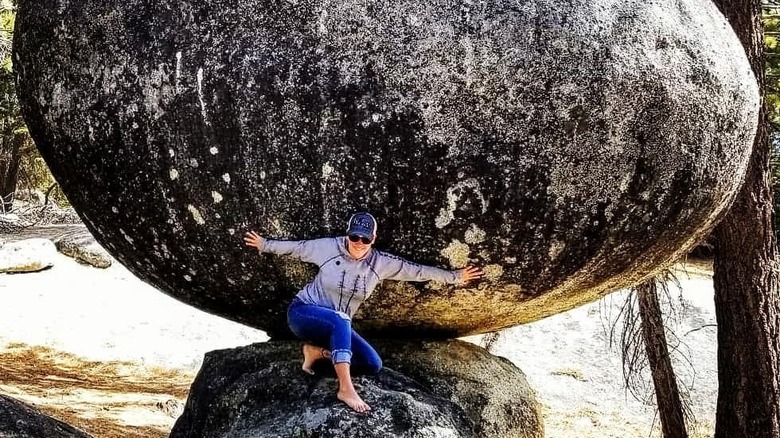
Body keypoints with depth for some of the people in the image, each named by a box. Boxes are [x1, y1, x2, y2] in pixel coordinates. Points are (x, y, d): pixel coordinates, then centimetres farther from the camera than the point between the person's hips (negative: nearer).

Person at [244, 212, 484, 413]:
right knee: (340, 320, -39)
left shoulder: (381, 262, -6)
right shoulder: (330, 247, -14)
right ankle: (346, 389, -42)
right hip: (304, 313, -5)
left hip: (337, 326, 5)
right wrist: (264, 244, 7)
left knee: (373, 365, -6)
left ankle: (318, 351, 6)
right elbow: (297, 247, -1)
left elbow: (416, 270, -3)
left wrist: (455, 276, -2)